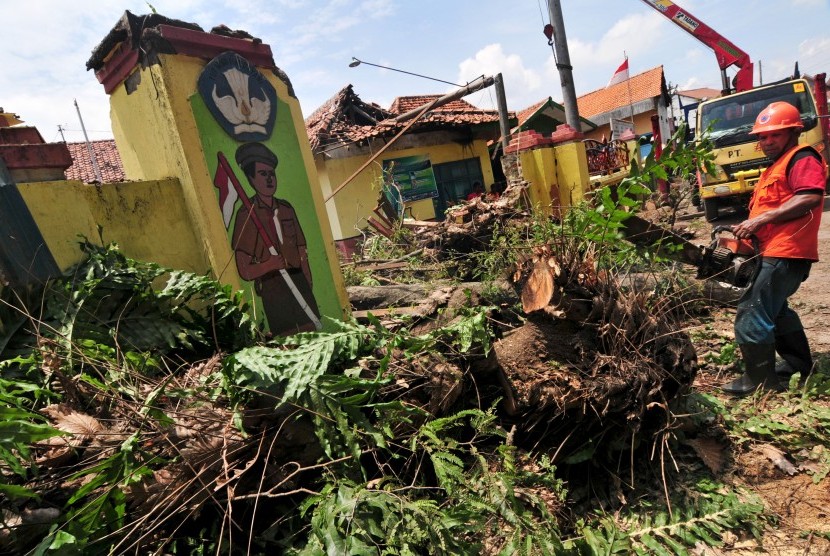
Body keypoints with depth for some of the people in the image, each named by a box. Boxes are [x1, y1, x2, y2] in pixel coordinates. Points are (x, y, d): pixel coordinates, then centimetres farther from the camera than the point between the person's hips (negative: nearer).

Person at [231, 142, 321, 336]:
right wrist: (270, 265, -25)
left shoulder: (286, 208, 10)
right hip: (272, 290, -4)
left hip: (300, 283, 5)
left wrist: (308, 286, 8)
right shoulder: (246, 214, -7)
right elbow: (244, 270, -8)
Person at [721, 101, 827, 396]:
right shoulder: (776, 166, 24)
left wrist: (761, 219, -24)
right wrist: (750, 228, 7)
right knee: (774, 310, 23)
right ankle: (800, 366, 38)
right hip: (773, 253, 11)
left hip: (784, 255, -11)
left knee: (753, 314, -10)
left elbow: (810, 198, -23)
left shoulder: (802, 159, -7)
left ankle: (760, 380, 0)